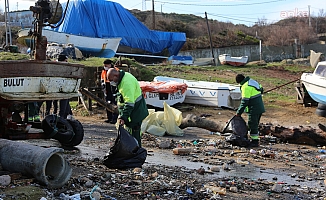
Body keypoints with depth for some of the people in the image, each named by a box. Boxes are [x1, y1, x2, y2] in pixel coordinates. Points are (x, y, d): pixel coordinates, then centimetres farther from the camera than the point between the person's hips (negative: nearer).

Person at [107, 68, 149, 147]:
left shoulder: (127, 83, -30)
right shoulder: (123, 76, 3)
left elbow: (129, 103, -34)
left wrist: (123, 117, -36)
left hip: (135, 112, -11)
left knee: (134, 134, -7)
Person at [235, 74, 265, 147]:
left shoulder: (246, 87, -18)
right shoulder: (252, 81, 11)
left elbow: (244, 101, -20)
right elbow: (261, 89, 24)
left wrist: (239, 112, -13)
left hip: (254, 109, -10)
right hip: (260, 108, 10)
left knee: (252, 125, -3)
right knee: (254, 124, 17)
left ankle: (254, 141, 0)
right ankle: (256, 140, 22)